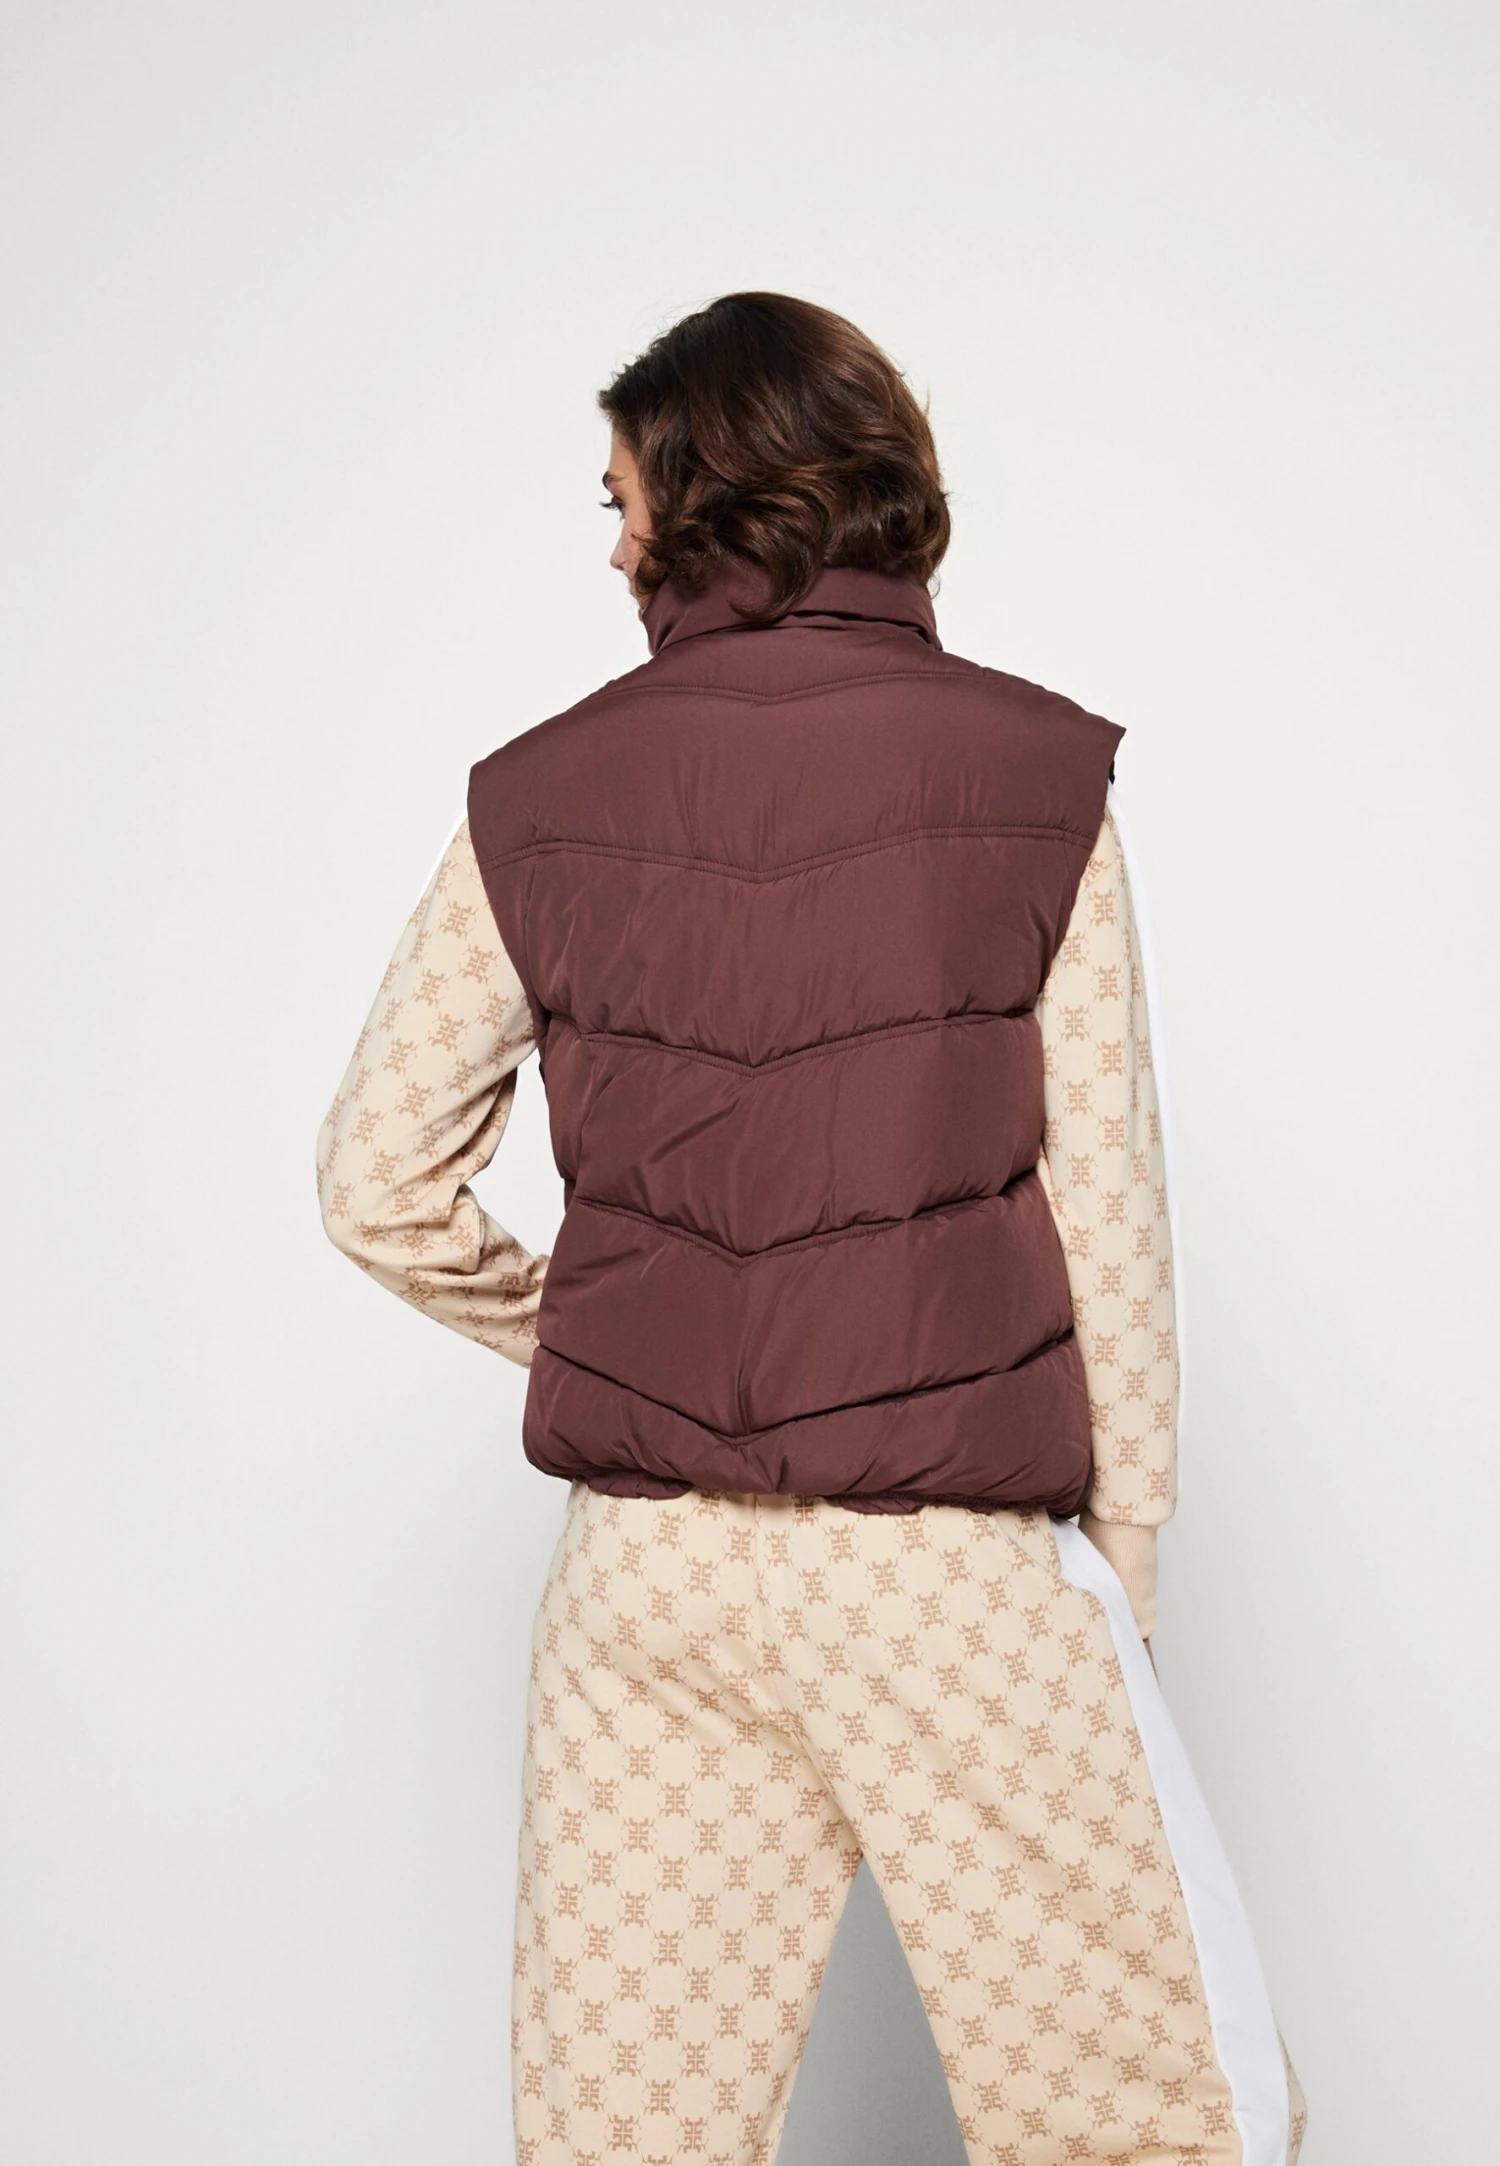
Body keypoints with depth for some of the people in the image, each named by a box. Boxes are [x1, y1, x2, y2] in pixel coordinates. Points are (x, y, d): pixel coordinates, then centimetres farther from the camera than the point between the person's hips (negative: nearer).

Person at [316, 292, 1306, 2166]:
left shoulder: (540, 797, 2)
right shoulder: (1036, 774, -3)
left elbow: (375, 1178, 6)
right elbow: (1106, 1203, -4)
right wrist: (1118, 1556, 5)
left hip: (641, 1559, 3)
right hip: (954, 1553, -2)